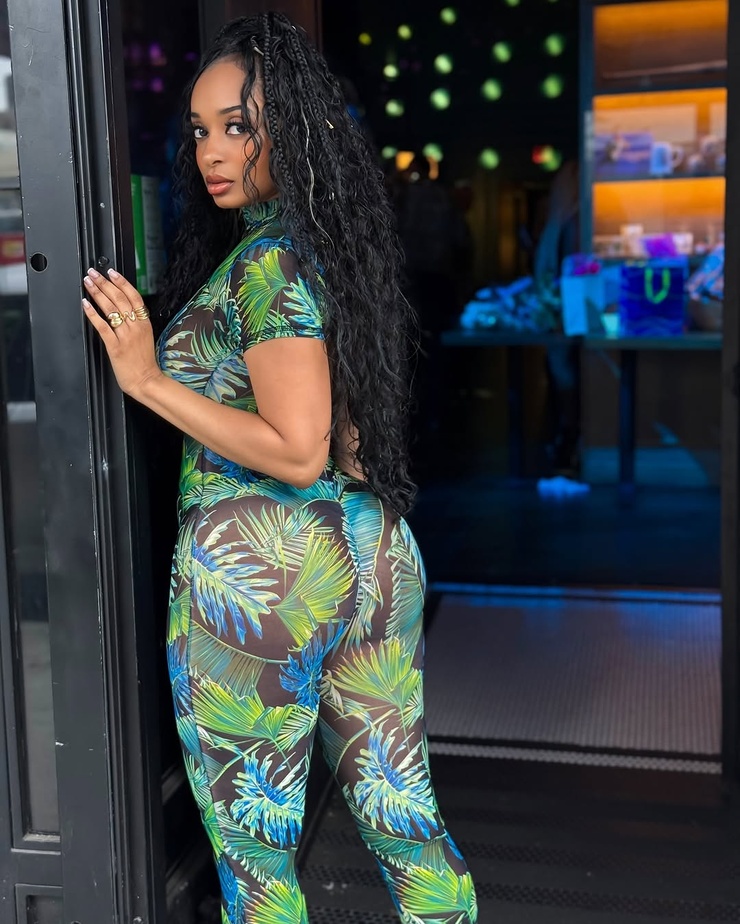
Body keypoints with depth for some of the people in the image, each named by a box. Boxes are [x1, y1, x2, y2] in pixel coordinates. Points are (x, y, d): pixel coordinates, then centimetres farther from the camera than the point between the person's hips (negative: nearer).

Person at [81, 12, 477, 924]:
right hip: (373, 551, 9)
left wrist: (148, 380, -16)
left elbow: (297, 450, -21)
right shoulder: (332, 242, 12)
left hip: (259, 573, -9)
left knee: (250, 841, 10)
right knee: (402, 817, 18)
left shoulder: (268, 260, -15)